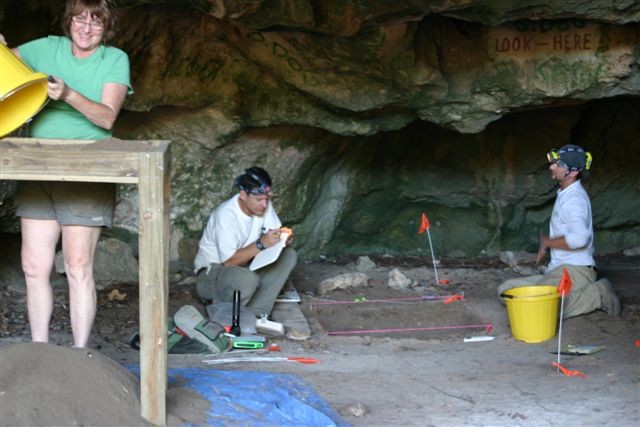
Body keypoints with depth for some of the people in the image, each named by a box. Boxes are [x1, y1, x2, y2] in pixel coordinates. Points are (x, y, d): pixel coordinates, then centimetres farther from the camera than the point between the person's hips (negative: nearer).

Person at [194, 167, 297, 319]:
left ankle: (255, 313, -16)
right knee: (247, 279, -39)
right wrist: (261, 244, -33)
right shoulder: (226, 215, -27)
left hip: (243, 267, 8)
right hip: (212, 272, -8)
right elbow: (229, 261, -28)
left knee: (289, 255, -11)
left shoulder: (264, 206, -6)